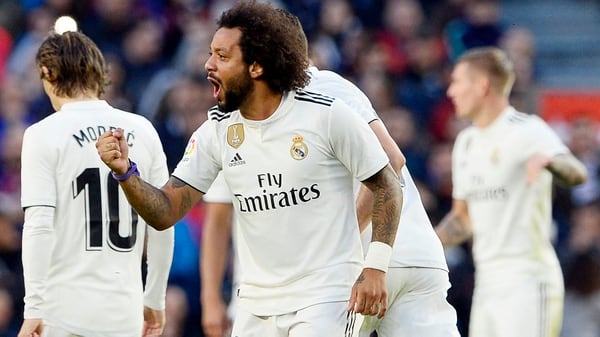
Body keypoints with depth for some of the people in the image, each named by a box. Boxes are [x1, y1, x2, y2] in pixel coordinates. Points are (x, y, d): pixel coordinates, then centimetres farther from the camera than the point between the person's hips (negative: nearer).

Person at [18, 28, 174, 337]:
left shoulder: (44, 134, -4)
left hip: (65, 312, -4)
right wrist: (155, 299, 19)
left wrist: (33, 309, -10)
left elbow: (39, 227, -10)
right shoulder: (142, 131, 8)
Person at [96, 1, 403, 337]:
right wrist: (125, 172, -16)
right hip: (257, 305, 5)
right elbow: (165, 213, 1)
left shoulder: (327, 116, -10)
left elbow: (388, 187, -3)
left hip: (326, 298, -5)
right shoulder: (216, 132, 3)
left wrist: (375, 267, -11)